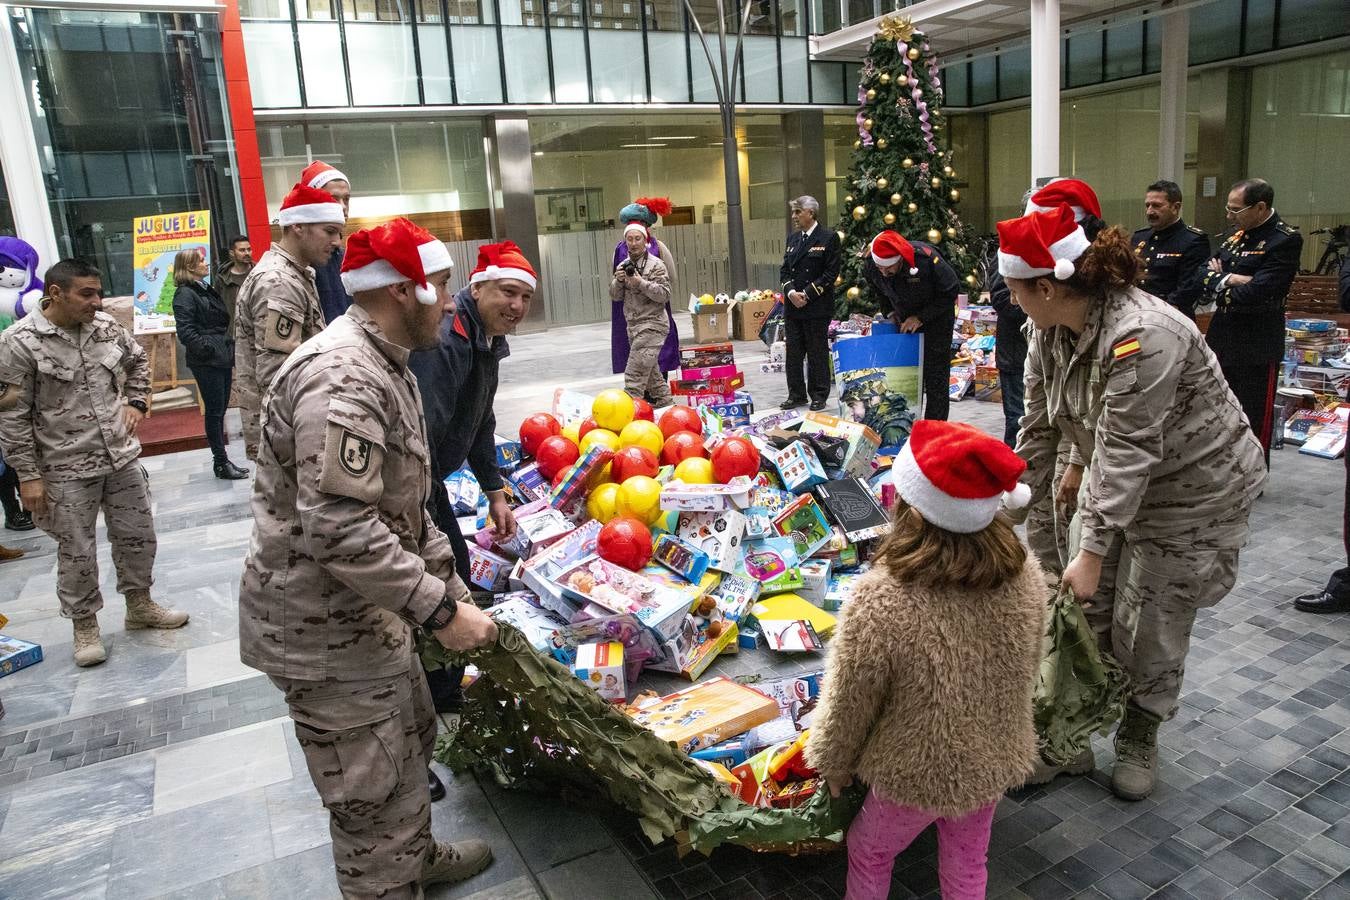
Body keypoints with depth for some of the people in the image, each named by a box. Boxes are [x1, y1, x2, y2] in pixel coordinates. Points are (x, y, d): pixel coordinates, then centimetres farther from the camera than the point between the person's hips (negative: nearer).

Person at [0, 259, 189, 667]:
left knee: (137, 534, 15)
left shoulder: (106, 325, -1)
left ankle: (139, 605, 35)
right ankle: (85, 625, 26)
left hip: (122, 456, 5)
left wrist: (135, 402, 6)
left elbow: (138, 361, 20)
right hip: (67, 469, -5)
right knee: (77, 552, 7)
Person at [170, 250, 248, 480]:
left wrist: (230, 351, 18)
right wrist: (205, 349, -21)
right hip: (206, 362, -9)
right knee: (215, 410, -3)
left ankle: (222, 460, 19)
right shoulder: (185, 294, -8)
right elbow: (185, 329, -17)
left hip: (222, 358, 9)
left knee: (220, 410, 12)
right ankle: (221, 462, 4)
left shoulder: (207, 289, 19)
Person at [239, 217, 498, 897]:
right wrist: (440, 612, -25)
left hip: (365, 611, 11)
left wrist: (449, 585, 12)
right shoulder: (341, 379, -26)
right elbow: (339, 529, -32)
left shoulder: (382, 365, 9)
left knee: (410, 739, 27)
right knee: (373, 797, 5)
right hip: (325, 629, -11)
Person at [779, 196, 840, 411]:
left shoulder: (828, 238, -5)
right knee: (793, 353, 8)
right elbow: (784, 269, 12)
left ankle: (819, 395, 12)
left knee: (817, 353, 2)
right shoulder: (792, 238, 14)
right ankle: (796, 394, 17)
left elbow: (831, 273, -10)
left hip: (817, 306, -6)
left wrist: (807, 294, -14)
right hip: (792, 305, 6)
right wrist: (791, 292, -6)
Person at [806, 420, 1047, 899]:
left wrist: (832, 767, 1)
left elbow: (849, 705, -19)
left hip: (916, 775, -4)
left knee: (868, 855, 25)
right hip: (996, 762, 5)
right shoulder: (1025, 573, -19)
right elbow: (1026, 670, -1)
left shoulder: (881, 600, -35)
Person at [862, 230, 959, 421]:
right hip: (905, 320, 5)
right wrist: (891, 311, -2)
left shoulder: (926, 258, -33)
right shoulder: (870, 265, -17)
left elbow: (952, 291, -19)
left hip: (936, 319, -5)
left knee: (936, 378, -5)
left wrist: (922, 317, -22)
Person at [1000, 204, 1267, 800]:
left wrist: (1092, 552, -31)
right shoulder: (1050, 331, -8)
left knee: (1149, 628, 3)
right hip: (1114, 481, 7)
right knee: (1084, 614, 8)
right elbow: (1039, 421, 1)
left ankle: (1138, 741, 28)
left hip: (1193, 490, -7)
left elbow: (1126, 453, -34)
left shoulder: (1141, 336, -34)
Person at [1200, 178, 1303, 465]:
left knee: (1254, 424, 3)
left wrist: (1220, 290, -7)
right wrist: (1228, 280, -14)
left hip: (1256, 348, -7)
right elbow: (1205, 275, 5)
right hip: (1221, 340, 7)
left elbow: (1256, 295, -23)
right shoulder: (1238, 232, 9)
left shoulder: (1286, 240, -15)